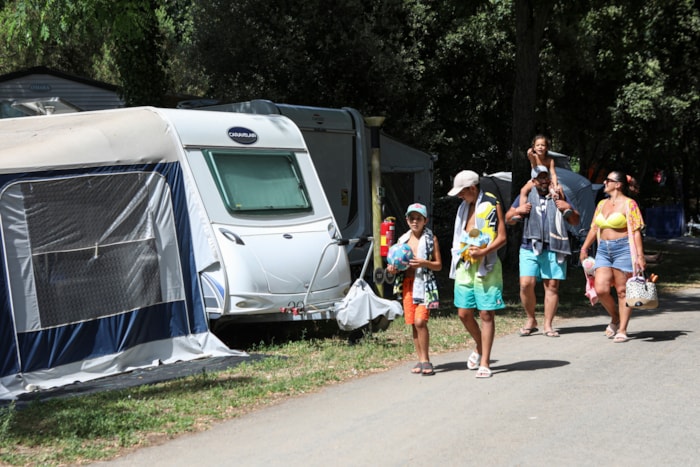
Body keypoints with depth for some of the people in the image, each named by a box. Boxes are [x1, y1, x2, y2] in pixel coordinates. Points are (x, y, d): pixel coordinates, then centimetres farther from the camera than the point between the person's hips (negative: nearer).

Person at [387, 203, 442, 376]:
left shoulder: (431, 239, 2)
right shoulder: (402, 240, 13)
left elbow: (438, 265, 1)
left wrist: (424, 263, -17)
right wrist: (393, 269, -1)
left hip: (424, 283, -4)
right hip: (407, 283, 5)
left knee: (420, 321, -15)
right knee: (413, 324, 5)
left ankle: (425, 360, -4)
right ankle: (421, 360, 14)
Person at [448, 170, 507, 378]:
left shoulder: (492, 205, -5)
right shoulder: (464, 207, 14)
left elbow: (502, 237, -9)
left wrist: (483, 252, -21)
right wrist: (461, 252, 7)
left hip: (486, 267, -6)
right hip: (465, 266, 6)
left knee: (486, 314, -3)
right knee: (464, 313, 5)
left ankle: (484, 363, 2)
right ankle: (480, 348, 30)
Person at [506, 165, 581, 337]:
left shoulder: (559, 197, 16)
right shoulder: (525, 196, 14)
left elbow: (576, 221, 17)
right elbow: (508, 220, 15)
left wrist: (569, 209, -3)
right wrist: (517, 211, -5)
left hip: (554, 249, 0)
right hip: (530, 249, 0)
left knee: (552, 286, -2)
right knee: (526, 284, -12)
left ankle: (548, 325, 5)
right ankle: (531, 320, 5)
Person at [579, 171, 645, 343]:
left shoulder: (629, 204, -4)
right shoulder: (602, 204, 16)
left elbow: (636, 231, -8)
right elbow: (594, 228, 21)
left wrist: (640, 256, -14)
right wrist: (584, 248, 18)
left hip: (623, 249, -5)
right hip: (603, 250, 6)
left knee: (622, 291, -2)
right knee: (601, 289, -6)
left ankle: (622, 330, 5)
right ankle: (615, 318, 20)